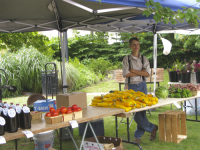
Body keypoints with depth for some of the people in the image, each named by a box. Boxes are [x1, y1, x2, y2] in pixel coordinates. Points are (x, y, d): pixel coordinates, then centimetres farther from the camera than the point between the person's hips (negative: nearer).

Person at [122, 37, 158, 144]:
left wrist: (133, 71, -9)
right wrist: (140, 72, -5)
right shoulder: (126, 59, 3)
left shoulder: (144, 59, 9)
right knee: (135, 112, -6)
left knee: (142, 111, 1)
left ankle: (138, 136, 16)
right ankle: (152, 128, 15)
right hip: (131, 87, -2)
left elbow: (147, 74, -5)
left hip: (142, 86, 2)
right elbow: (125, 74, -9)